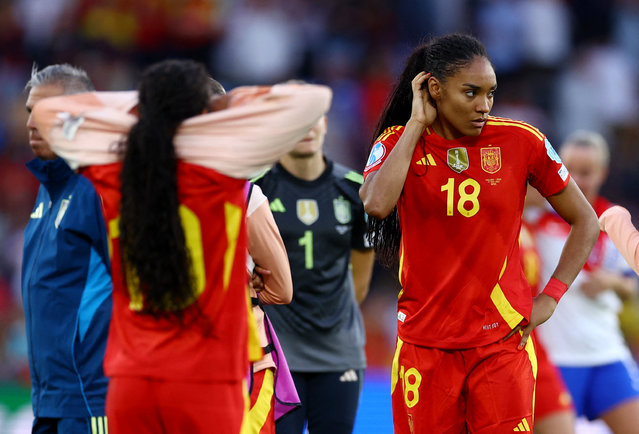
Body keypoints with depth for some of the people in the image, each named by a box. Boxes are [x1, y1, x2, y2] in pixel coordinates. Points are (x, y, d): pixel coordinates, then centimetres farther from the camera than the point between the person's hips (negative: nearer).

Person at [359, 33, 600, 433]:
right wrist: (418, 123, -12)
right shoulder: (399, 142, 1)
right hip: (425, 345, 1)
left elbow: (585, 222, 8)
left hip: (503, 342, -1)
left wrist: (550, 298, -1)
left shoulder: (520, 141, -1)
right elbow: (376, 203, -22)